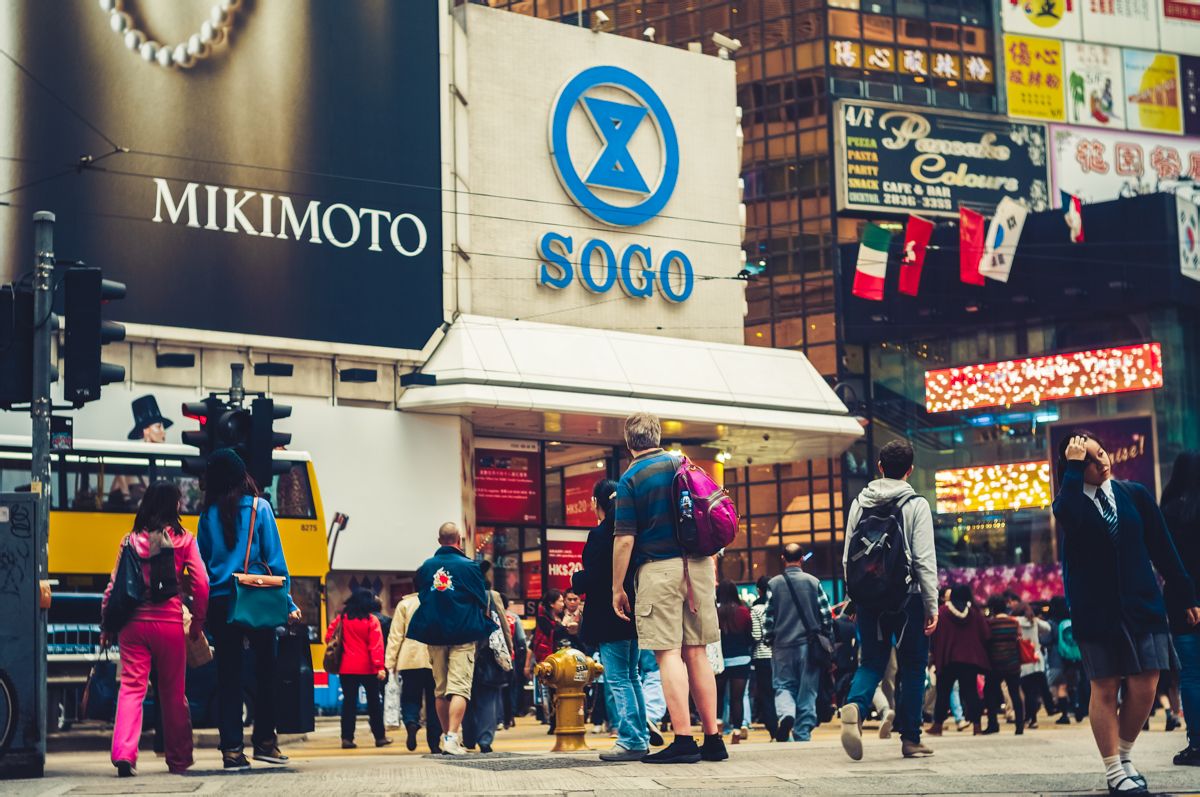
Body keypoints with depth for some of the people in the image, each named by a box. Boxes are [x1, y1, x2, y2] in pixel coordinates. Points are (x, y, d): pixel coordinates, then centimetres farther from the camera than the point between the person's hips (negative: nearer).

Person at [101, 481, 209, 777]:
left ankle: (123, 753, -18)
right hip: (170, 624, -1)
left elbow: (114, 584, 3)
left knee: (131, 687, -1)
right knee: (174, 693, 10)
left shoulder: (131, 540, 5)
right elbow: (201, 584, -4)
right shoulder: (183, 539, 0)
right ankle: (179, 759, 20)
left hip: (134, 622, 1)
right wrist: (198, 622, 7)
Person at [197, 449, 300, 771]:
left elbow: (201, 562, 6)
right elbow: (274, 559, -4)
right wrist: (287, 603, 1)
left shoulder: (209, 514, 4)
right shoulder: (259, 508, -2)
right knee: (265, 671, 11)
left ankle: (232, 749, 2)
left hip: (219, 603, 2)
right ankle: (264, 741, 13)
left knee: (228, 676, 4)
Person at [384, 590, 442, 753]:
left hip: (410, 660, 0)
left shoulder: (405, 604, 3)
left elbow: (396, 635, 1)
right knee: (434, 702, 7)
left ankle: (411, 723, -23)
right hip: (435, 661, 0)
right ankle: (434, 742, 5)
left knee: (410, 698, 7)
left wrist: (390, 660, 3)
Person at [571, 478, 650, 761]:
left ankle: (630, 741, -10)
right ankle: (641, 738, 15)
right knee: (632, 677, 14)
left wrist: (576, 579, 1)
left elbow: (593, 577, -19)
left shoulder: (600, 534, -15)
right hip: (631, 614, 9)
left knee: (617, 679, -7)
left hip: (609, 618, -9)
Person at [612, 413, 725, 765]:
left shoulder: (630, 478, -4)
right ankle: (713, 738, 9)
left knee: (668, 653, -6)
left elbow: (625, 540, -9)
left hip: (658, 568, -5)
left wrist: (617, 588, -2)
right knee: (697, 652, 9)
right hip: (698, 565, 5)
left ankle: (683, 740, -12)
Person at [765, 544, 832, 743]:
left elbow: (769, 616, -1)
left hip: (782, 645, 0)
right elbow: (826, 615, -1)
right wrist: (828, 642, 9)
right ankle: (803, 733, 4)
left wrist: (770, 641, 14)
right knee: (807, 690, 6)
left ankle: (786, 714, -19)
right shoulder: (813, 582, -1)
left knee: (783, 686, 10)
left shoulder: (773, 584, -1)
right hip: (808, 644, 0)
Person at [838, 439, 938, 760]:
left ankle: (855, 706, -19)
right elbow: (925, 559, -9)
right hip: (908, 598, -3)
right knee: (912, 667, 7)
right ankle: (911, 739, 9)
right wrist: (932, 605, -5)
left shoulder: (860, 503, 8)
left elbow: (848, 557, 9)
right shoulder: (916, 504, -5)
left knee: (872, 662, 11)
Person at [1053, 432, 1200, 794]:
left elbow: (1162, 546, 9)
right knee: (1105, 688, -2)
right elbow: (1068, 517, -27)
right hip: (1096, 610, -2)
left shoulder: (1135, 494, 6)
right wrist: (1074, 468, -21)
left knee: (1144, 687, -2)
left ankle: (1124, 756, 18)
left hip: (1142, 603, 2)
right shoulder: (1071, 501, 0)